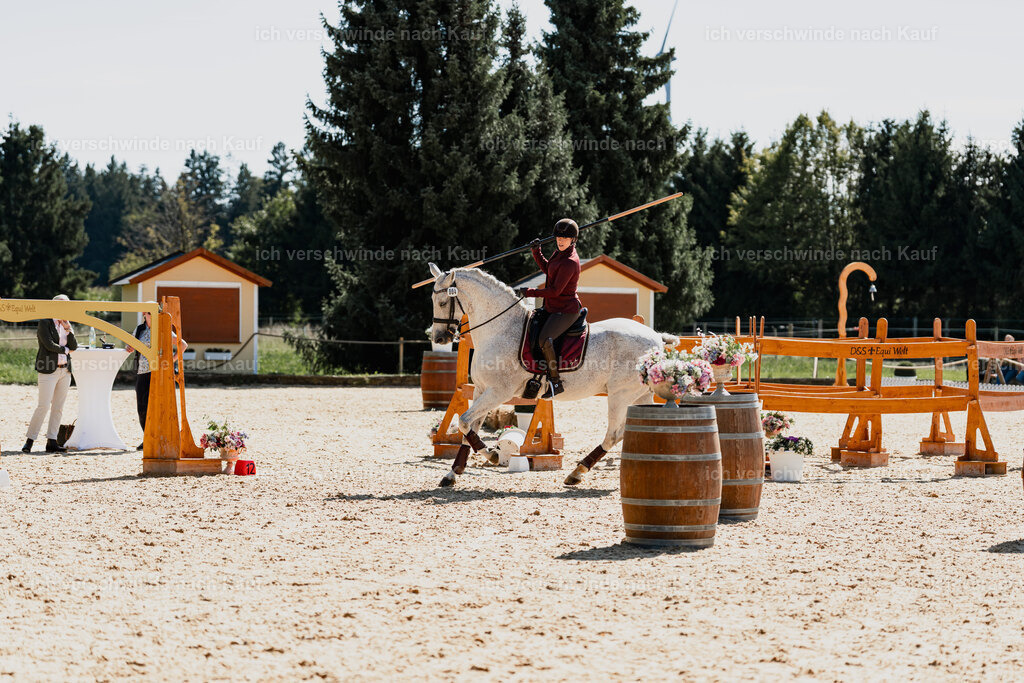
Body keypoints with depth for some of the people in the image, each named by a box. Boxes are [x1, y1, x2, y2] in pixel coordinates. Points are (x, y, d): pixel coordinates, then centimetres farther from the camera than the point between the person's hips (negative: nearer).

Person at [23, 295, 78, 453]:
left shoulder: (65, 324, 16)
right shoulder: (45, 323, -4)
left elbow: (74, 346, 10)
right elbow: (49, 344, -14)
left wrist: (68, 329, -1)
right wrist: (64, 349, 0)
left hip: (65, 371, 7)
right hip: (49, 370, -7)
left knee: (58, 408, 5)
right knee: (43, 406, -11)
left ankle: (51, 442, 7)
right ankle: (29, 440, -3)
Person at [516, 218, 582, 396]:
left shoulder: (569, 262, -22)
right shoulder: (560, 253, 9)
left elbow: (555, 290, -23)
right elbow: (547, 268, 29)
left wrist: (530, 292, -17)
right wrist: (536, 252, 14)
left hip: (566, 311, -11)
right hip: (553, 308, 11)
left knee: (544, 339, -28)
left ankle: (555, 382, -22)